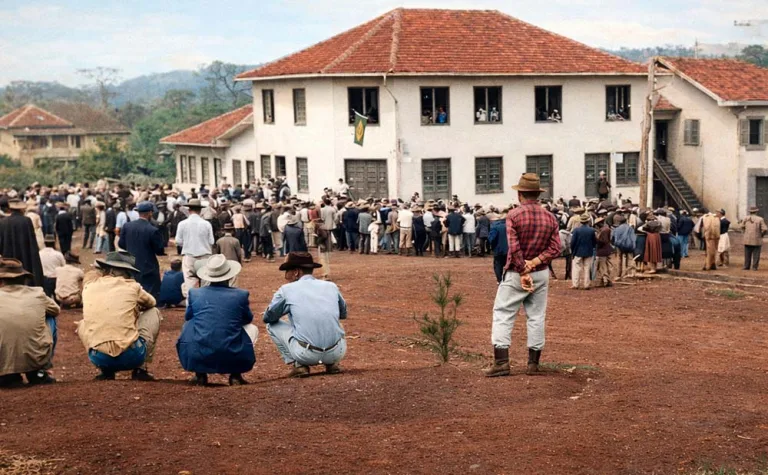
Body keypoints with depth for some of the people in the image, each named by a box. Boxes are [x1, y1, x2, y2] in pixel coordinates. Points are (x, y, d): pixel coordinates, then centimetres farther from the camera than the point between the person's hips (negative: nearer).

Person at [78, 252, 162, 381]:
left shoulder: (89, 288, 11)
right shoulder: (131, 287, 6)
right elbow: (151, 303, 28)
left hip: (98, 359, 2)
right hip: (131, 357, -2)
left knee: (82, 324, 32)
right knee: (153, 312, 21)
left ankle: (106, 371, 17)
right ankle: (140, 369, 15)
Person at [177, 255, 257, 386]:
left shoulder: (195, 293, 3)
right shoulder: (241, 295, 1)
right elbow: (248, 319, 19)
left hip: (198, 358, 1)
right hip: (232, 359, -1)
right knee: (252, 328, 27)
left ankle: (200, 375, 22)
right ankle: (235, 375, 15)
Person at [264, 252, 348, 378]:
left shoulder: (286, 290, 3)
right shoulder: (331, 286, 11)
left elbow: (268, 318, 15)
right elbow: (343, 314, 28)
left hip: (306, 355, -3)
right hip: (337, 353, 4)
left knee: (272, 325, 19)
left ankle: (299, 365, 9)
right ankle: (332, 364, 17)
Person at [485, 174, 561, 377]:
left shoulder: (514, 215, -11)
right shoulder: (550, 217, 2)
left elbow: (514, 247, -16)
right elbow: (556, 248, -5)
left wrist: (523, 272, -13)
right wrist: (535, 262, -12)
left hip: (515, 274, -4)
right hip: (541, 273, 4)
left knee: (503, 314, 1)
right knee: (537, 316, 10)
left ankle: (501, 361, -7)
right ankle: (533, 363, 14)